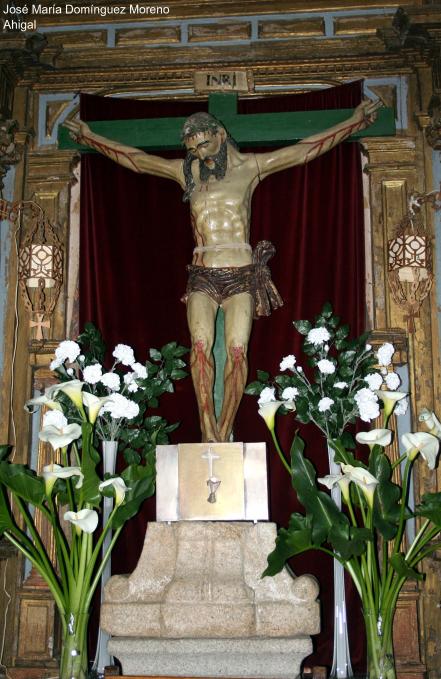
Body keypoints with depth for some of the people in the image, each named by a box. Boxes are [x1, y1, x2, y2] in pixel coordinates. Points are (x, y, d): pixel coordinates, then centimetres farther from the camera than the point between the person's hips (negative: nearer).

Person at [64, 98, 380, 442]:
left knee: (237, 349, -13)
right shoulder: (187, 172, 15)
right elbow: (133, 158, 24)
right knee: (201, 343, -20)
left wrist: (357, 119, 16)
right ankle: (208, 431, -19)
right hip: (202, 275, 1)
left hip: (242, 275, -1)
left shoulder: (250, 167, 10)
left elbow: (306, 149, 14)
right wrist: (89, 137, 30)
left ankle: (223, 433, -9)